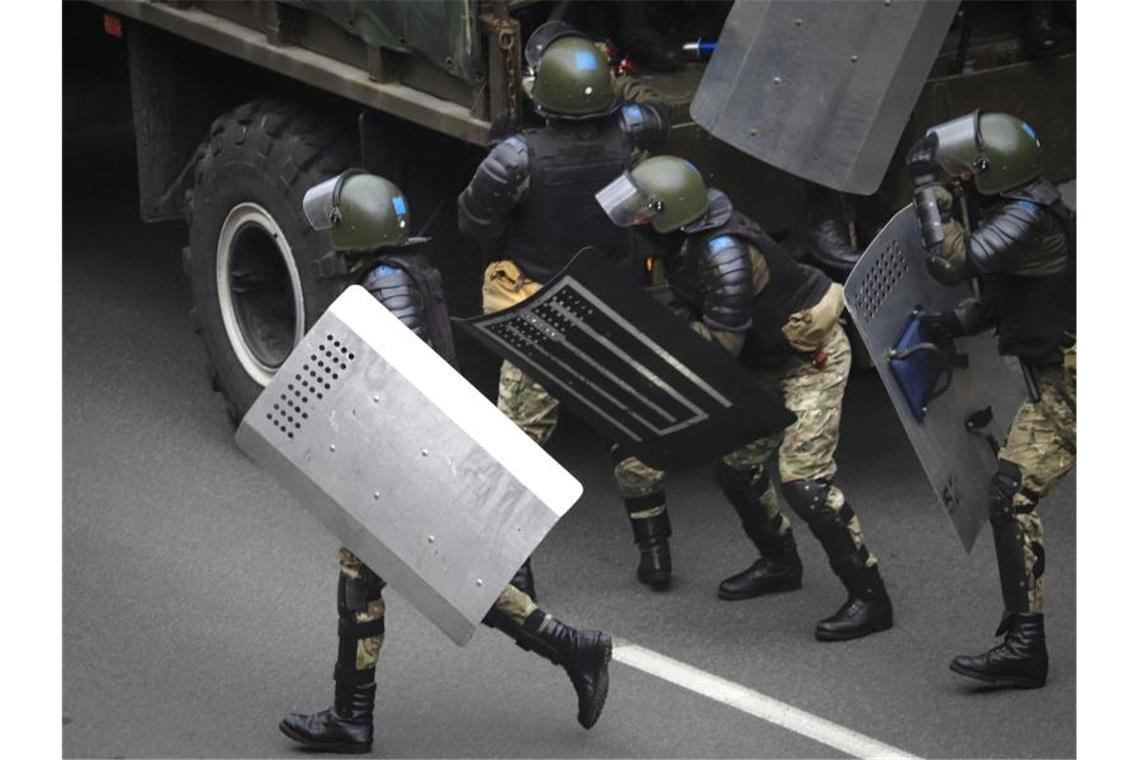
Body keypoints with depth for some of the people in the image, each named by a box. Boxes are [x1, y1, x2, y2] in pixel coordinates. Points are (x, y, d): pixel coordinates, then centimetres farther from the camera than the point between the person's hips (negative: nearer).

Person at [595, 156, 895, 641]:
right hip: (770, 360, 10)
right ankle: (781, 564, 36)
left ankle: (870, 599, -8)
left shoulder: (725, 254, -33)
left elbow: (721, 343, -29)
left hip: (813, 358, -10)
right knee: (736, 466, 13)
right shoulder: (688, 237, -5)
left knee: (803, 479, -16)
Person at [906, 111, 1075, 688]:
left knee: (1013, 493, -16)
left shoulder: (1027, 217, -19)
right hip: (1058, 382, 10)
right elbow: (1001, 295, 20)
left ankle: (1024, 645, -16)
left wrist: (928, 189, -19)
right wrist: (955, 323, 4)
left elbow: (952, 263, -29)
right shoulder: (1020, 208, 10)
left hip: (1067, 386, -10)